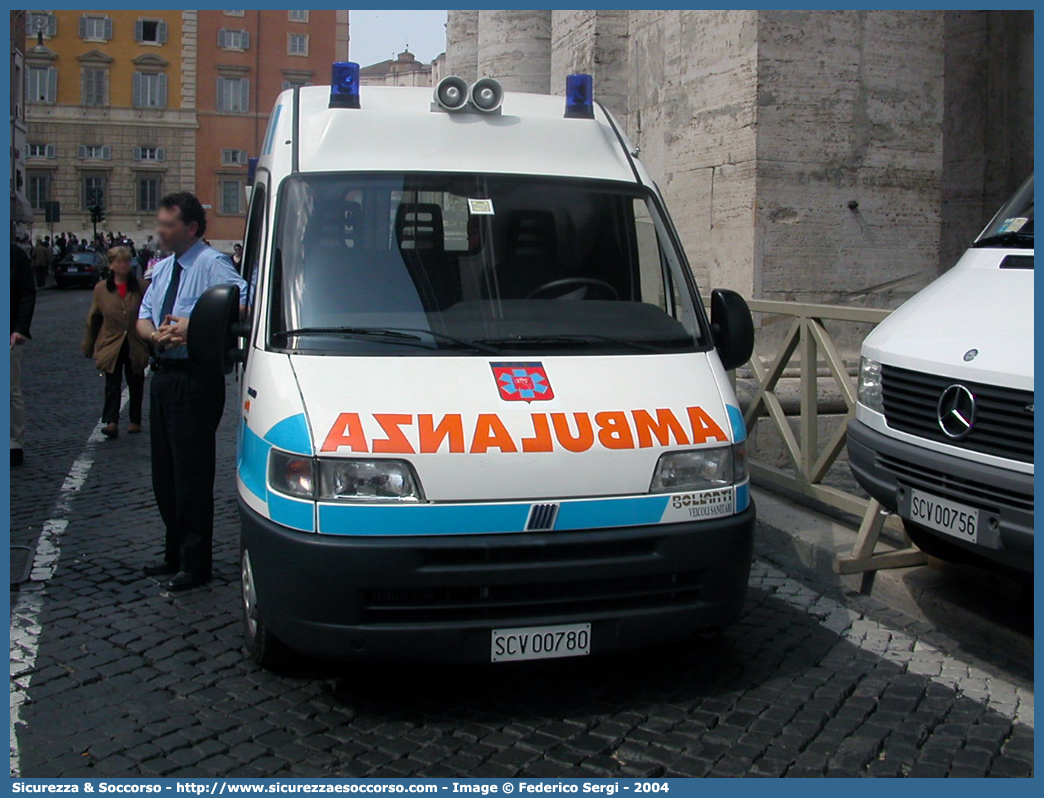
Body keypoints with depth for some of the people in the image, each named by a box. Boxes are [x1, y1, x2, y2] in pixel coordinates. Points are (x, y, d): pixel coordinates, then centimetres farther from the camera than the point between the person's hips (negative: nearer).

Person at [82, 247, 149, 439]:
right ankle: (111, 422, -12)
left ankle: (135, 421, 24)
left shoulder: (140, 287, -2)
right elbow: (94, 319, 8)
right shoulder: (101, 289, 1)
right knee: (112, 385, -6)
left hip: (136, 346, 0)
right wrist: (88, 346, 10)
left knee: (136, 385, 12)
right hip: (111, 345, 0)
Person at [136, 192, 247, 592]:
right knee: (165, 471, 17)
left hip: (196, 380, -9)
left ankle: (195, 563, 4)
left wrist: (193, 324, -30)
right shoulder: (162, 268, 17)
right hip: (163, 375, 9)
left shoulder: (212, 264, -11)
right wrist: (156, 334, -8)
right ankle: (175, 553, 32)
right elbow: (143, 316, 15)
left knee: (192, 473, -6)